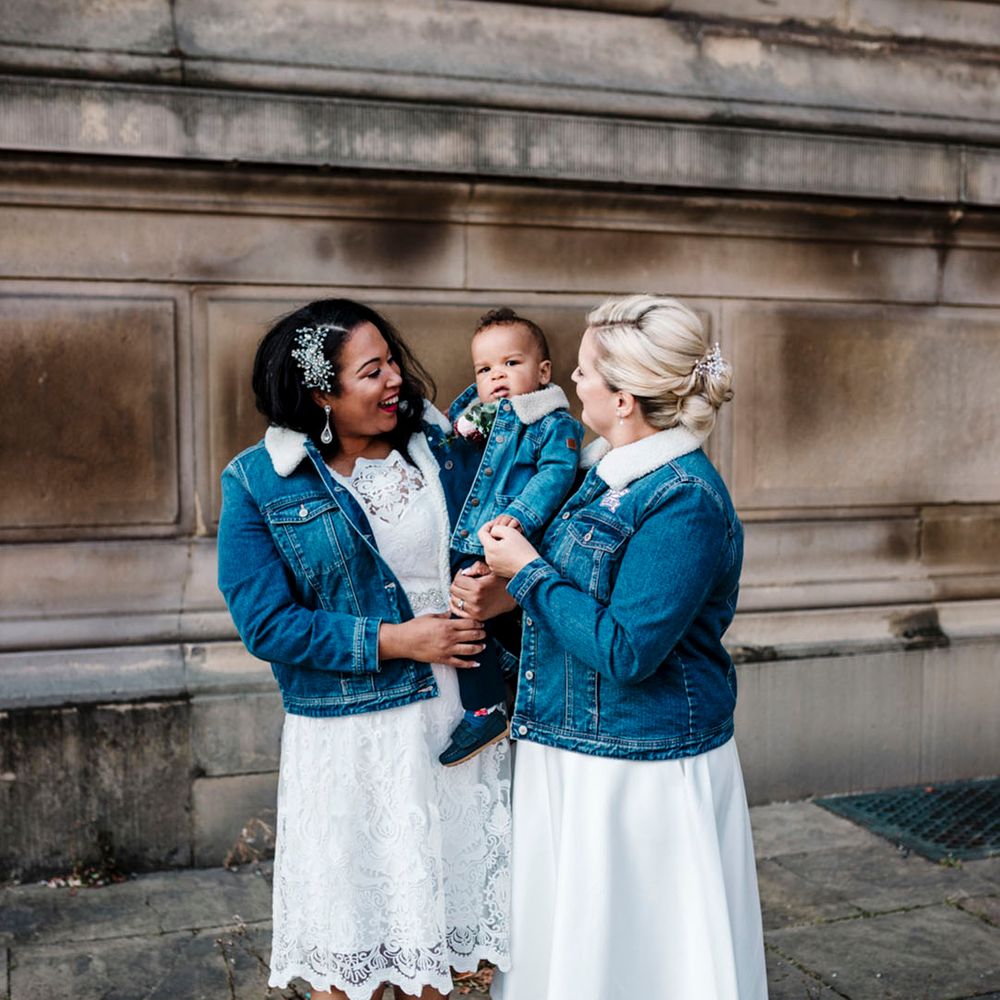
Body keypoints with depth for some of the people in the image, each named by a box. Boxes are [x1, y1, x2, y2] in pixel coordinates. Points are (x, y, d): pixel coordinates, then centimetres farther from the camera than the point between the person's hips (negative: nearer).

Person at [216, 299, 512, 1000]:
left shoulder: (439, 444, 1)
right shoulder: (259, 483, -9)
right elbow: (267, 623, -12)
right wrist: (392, 641, -16)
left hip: (459, 721, 3)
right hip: (351, 738, -3)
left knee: (436, 913, 17)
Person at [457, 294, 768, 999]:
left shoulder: (684, 502, -23)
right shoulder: (613, 472, 6)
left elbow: (625, 649, -27)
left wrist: (526, 571, -18)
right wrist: (508, 596, -1)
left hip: (640, 775, -9)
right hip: (575, 753, 9)